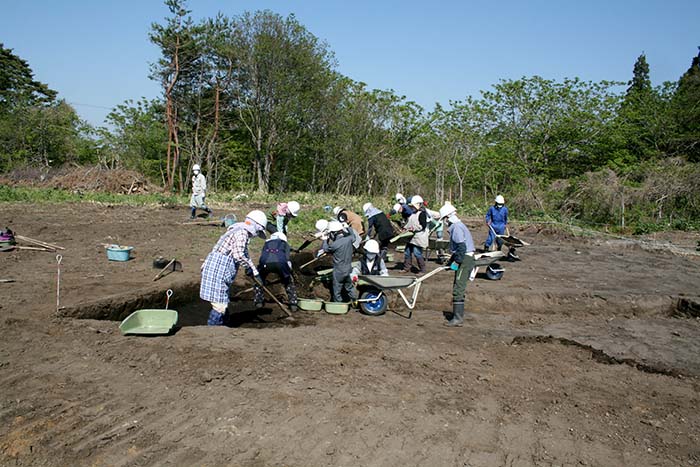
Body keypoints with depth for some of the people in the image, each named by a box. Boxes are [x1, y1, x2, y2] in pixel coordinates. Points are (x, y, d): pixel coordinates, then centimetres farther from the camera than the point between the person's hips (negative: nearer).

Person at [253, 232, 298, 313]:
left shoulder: (266, 243, 41)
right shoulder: (284, 243, 36)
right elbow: (287, 258, 23)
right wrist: (289, 271, 33)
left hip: (265, 263, 1)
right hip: (280, 263, -1)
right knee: (289, 282, 23)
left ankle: (258, 301, 26)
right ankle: (293, 304, 16)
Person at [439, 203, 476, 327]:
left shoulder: (456, 227, -15)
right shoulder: (458, 225, 18)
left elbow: (462, 247, -23)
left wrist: (456, 262, -19)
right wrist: (451, 260, 22)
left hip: (465, 260, -11)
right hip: (465, 259, 11)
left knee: (458, 289, -10)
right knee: (458, 287, 17)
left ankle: (458, 319, -8)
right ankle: (458, 313, 27)